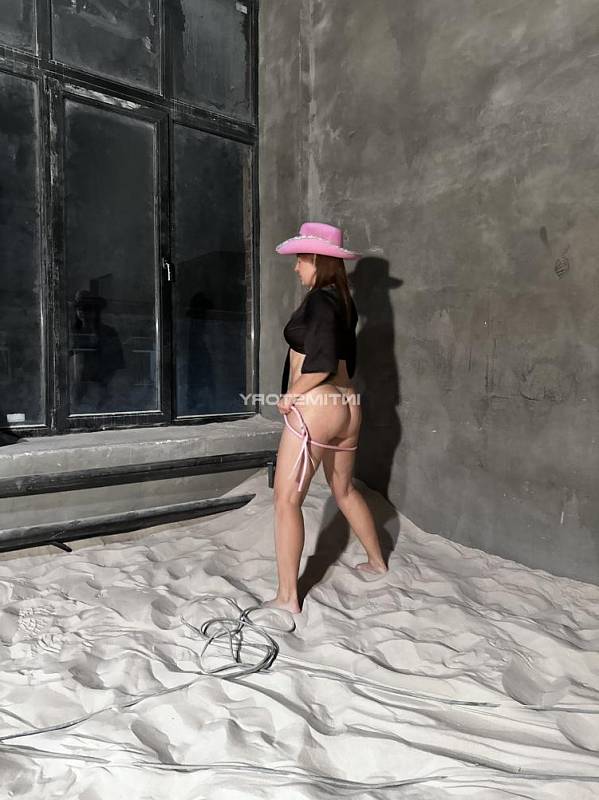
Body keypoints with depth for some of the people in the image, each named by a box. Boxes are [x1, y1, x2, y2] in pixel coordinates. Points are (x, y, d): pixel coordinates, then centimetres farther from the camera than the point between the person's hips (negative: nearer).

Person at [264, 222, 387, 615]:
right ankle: (377, 561, 41)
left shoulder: (319, 300, -14)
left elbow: (322, 363, -23)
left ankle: (287, 597, 8)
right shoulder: (344, 301, 13)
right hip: (347, 405, 9)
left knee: (287, 501, 0)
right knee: (344, 489, 24)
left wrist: (290, 395, -11)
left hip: (315, 410, -9)